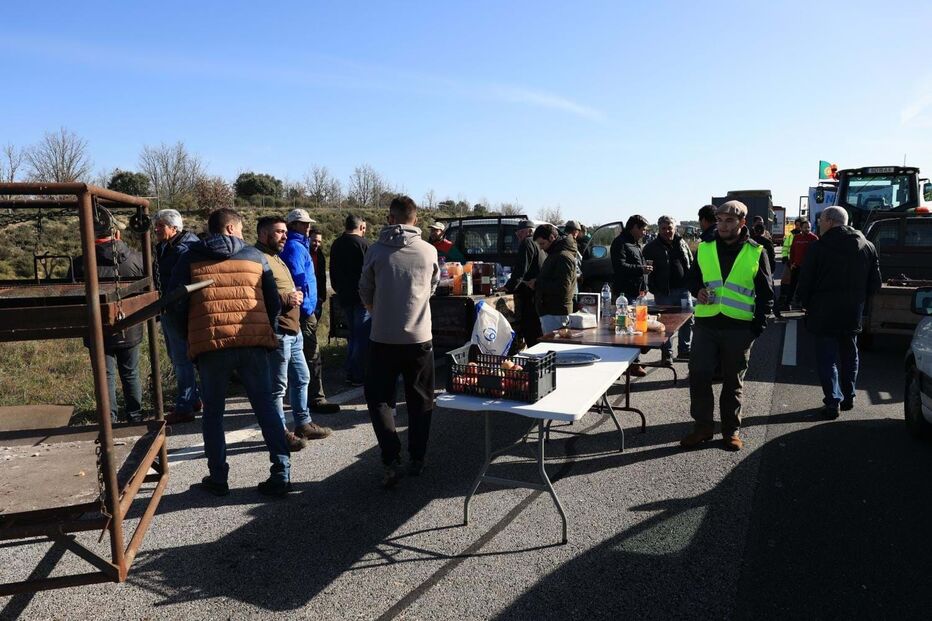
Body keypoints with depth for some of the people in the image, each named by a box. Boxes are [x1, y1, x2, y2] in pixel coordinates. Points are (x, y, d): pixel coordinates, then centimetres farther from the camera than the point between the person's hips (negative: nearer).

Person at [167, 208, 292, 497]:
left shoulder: (190, 258, 8)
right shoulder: (255, 256, 10)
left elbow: (176, 304, 5)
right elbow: (273, 302, 8)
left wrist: (192, 336, 18)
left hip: (210, 346, 0)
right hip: (253, 343, 1)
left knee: (213, 413, 13)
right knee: (266, 408, 8)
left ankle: (218, 478, 18)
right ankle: (281, 473, 7)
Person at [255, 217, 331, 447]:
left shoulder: (276, 258, 20)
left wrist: (295, 295, 9)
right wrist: (285, 299, -21)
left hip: (293, 330, 11)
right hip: (277, 333, -11)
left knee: (301, 378, 18)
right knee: (278, 385, 0)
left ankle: (302, 423, 31)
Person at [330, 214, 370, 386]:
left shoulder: (335, 245, 10)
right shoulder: (362, 243, -12)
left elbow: (333, 273, 16)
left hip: (344, 297, 7)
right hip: (361, 296, -7)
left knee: (353, 335, 17)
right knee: (362, 337, -1)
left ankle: (350, 374, 19)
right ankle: (359, 376, 1)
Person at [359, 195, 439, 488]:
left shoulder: (376, 250, -6)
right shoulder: (429, 251, -2)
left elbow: (366, 294, 5)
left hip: (384, 337, -1)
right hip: (420, 337, 2)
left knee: (379, 398, 10)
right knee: (420, 400, 15)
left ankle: (392, 461, -1)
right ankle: (417, 459, 23)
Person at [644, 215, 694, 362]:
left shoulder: (681, 243, 12)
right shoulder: (652, 247, -1)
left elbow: (691, 264, 18)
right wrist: (653, 288, -13)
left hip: (683, 289, 4)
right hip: (664, 292, -4)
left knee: (688, 320, 8)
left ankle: (684, 350, 22)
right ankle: (667, 353, 13)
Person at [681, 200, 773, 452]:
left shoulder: (755, 253, 1)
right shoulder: (705, 249, 6)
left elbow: (766, 293, 4)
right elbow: (692, 279, 17)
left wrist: (758, 326, -4)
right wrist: (698, 291, -7)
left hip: (740, 327, -2)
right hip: (706, 324, 2)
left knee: (733, 381, 8)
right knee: (698, 376, -1)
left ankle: (731, 430, 21)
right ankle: (703, 426, 14)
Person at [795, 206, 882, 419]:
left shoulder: (818, 247, -12)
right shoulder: (868, 247, 6)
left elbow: (804, 282, -10)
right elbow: (875, 284, 9)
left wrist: (807, 304, 5)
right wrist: (857, 300, 19)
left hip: (824, 313, -5)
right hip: (853, 314, 5)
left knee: (827, 357, 1)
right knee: (849, 355, 18)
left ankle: (833, 401, -6)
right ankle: (848, 397, 28)